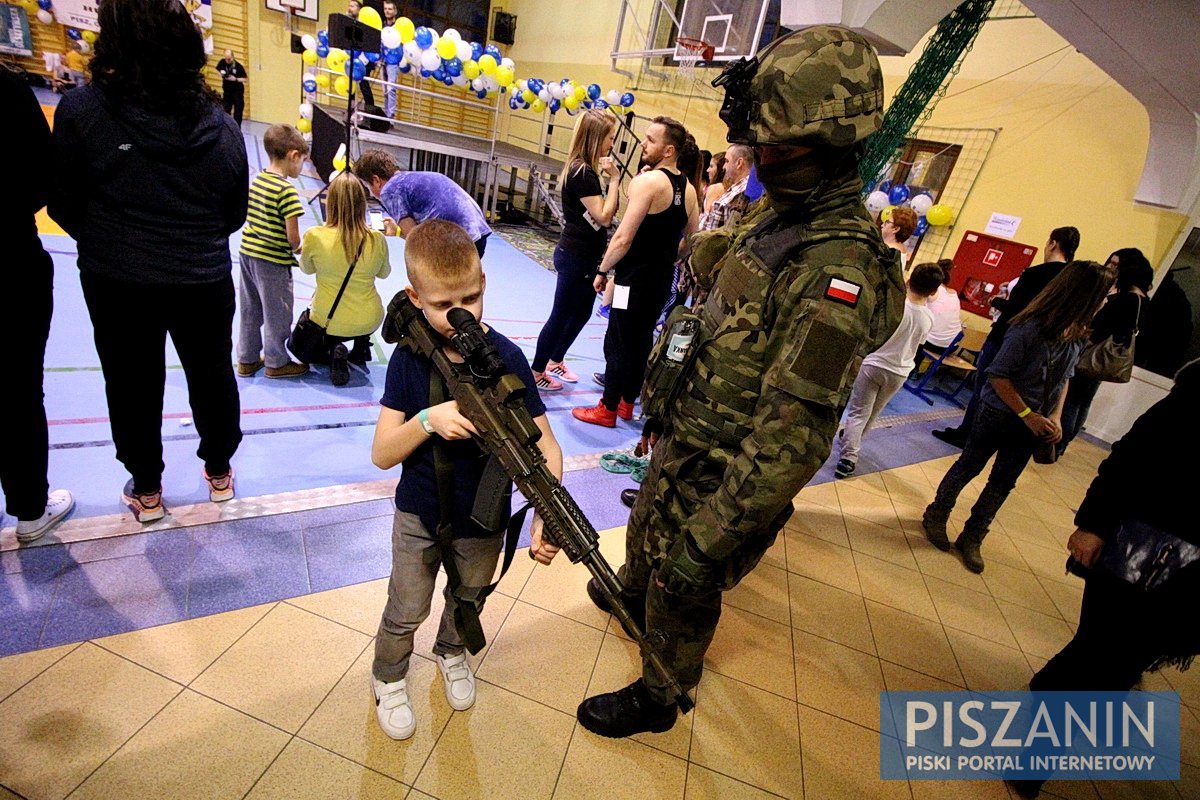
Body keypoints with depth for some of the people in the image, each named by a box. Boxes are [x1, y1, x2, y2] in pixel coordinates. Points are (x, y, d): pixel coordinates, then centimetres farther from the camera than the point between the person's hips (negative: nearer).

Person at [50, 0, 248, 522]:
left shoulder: (82, 111, -13)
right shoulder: (221, 125, -6)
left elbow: (65, 208, -6)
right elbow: (235, 215, 2)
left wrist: (110, 244, 14)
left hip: (117, 283, -1)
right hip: (205, 280, 2)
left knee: (133, 383, 14)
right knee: (212, 374, 17)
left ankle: (146, 490, 31)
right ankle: (219, 473, 35)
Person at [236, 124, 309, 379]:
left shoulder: (256, 180, 5)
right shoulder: (287, 190, -19)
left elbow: (249, 218, 11)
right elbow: (292, 236, -20)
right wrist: (297, 250, -1)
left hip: (247, 252, 8)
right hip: (272, 261, -8)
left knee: (250, 310, 18)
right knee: (277, 313, 8)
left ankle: (247, 359, 31)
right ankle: (277, 362, 22)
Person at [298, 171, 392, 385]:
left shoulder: (314, 236, -16)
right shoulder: (376, 239, -14)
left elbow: (307, 269, 6)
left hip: (328, 323, -2)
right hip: (369, 322, 2)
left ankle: (333, 352, 2)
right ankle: (361, 348, 25)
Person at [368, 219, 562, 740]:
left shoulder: (506, 357, -19)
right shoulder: (409, 357, -16)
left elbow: (545, 447, -19)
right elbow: (381, 455, -14)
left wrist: (546, 517, -35)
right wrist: (428, 420, -33)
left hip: (483, 521, 1)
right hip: (418, 517, 0)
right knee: (405, 613, 18)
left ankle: (451, 654, 59)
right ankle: (388, 678, 50)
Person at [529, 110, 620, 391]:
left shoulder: (586, 169, 11)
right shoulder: (582, 172, -20)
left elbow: (609, 212, 13)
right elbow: (604, 217, -22)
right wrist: (614, 179, -17)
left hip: (584, 256, 10)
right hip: (575, 258, -10)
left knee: (581, 313, 20)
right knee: (561, 315, 2)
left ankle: (555, 361, 37)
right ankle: (536, 373, 18)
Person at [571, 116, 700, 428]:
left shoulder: (647, 181, -17)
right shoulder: (689, 189, 7)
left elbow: (623, 238, -22)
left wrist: (602, 270, -9)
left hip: (635, 278, -8)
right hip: (662, 279, 8)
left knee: (618, 343, 3)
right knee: (642, 341, 17)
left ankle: (607, 410, 14)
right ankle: (627, 402, 30)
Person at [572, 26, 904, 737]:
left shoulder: (839, 274, -30)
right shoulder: (776, 217, 0)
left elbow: (792, 441, -31)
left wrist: (709, 540, -25)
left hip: (717, 478, -8)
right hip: (679, 445, 9)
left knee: (682, 598, 16)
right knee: (646, 535, 33)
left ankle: (657, 700, 46)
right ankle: (631, 594, 66)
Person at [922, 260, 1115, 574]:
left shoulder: (1077, 336, -3)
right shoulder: (1029, 329, -23)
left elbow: (1064, 378, 11)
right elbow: (997, 375, -19)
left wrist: (1055, 416, -1)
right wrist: (1027, 414, -19)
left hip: (1032, 423, 6)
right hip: (999, 414, -6)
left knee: (1003, 483, 12)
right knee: (968, 468, 9)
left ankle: (972, 537, 26)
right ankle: (937, 515, 30)